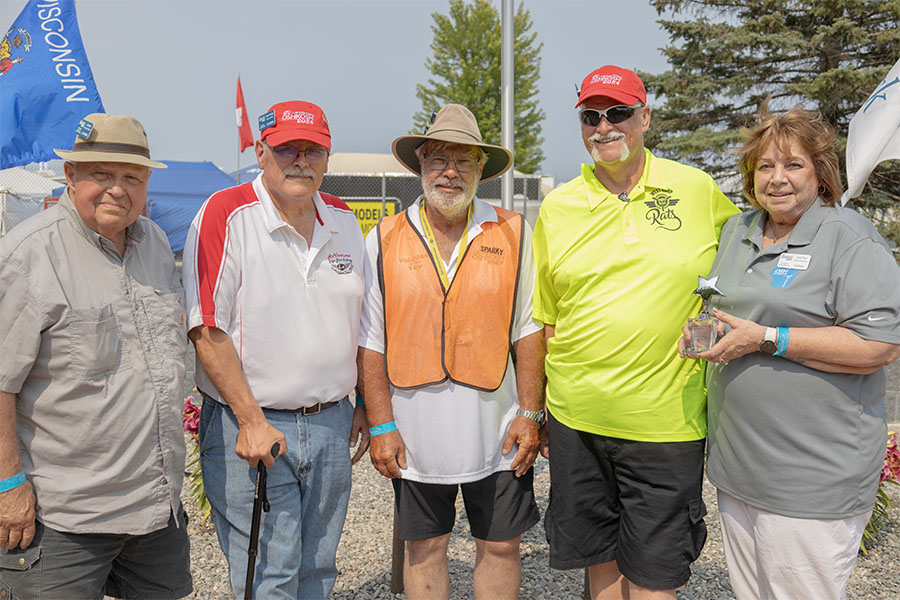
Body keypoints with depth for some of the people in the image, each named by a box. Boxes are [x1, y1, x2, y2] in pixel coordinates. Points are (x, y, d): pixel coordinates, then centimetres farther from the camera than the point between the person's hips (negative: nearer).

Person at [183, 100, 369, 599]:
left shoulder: (343, 220, 9)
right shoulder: (225, 215, -10)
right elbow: (207, 331, -14)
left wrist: (362, 405, 13)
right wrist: (252, 421, -16)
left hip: (332, 423, 6)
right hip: (251, 428, -5)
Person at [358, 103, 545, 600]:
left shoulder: (512, 234, 0)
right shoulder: (384, 241, 0)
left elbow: (528, 331, 1)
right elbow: (371, 343, 1)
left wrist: (529, 414, -4)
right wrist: (381, 426, -3)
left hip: (497, 433, 0)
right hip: (415, 434, 1)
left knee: (500, 546, 12)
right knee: (425, 547, 14)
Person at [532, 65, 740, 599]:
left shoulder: (698, 190, 0)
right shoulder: (557, 207, 3)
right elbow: (543, 319, 8)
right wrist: (534, 408, 7)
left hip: (667, 420, -1)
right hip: (576, 418, 2)